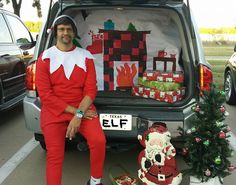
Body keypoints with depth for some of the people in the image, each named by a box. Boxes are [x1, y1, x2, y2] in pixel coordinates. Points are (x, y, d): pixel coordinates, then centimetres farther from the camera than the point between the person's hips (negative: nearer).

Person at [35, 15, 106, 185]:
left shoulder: (86, 56, 3)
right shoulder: (46, 57, -2)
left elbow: (91, 89, -1)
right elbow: (45, 94, -7)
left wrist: (79, 114, -17)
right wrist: (74, 111, -13)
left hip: (82, 107, 1)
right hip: (54, 110, -1)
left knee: (99, 140, -20)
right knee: (55, 155, -14)